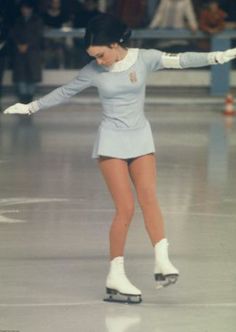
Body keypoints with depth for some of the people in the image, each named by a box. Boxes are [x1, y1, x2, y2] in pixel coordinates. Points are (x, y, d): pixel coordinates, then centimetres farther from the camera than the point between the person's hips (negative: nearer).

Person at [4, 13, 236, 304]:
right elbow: (64, 92, 10)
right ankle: (116, 276, -3)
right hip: (111, 141, -1)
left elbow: (181, 60, -13)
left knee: (149, 197, -16)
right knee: (125, 208, -9)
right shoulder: (93, 71, -3)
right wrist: (31, 107, 14)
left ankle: (162, 262, -24)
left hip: (140, 138, 2)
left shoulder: (144, 59, -5)